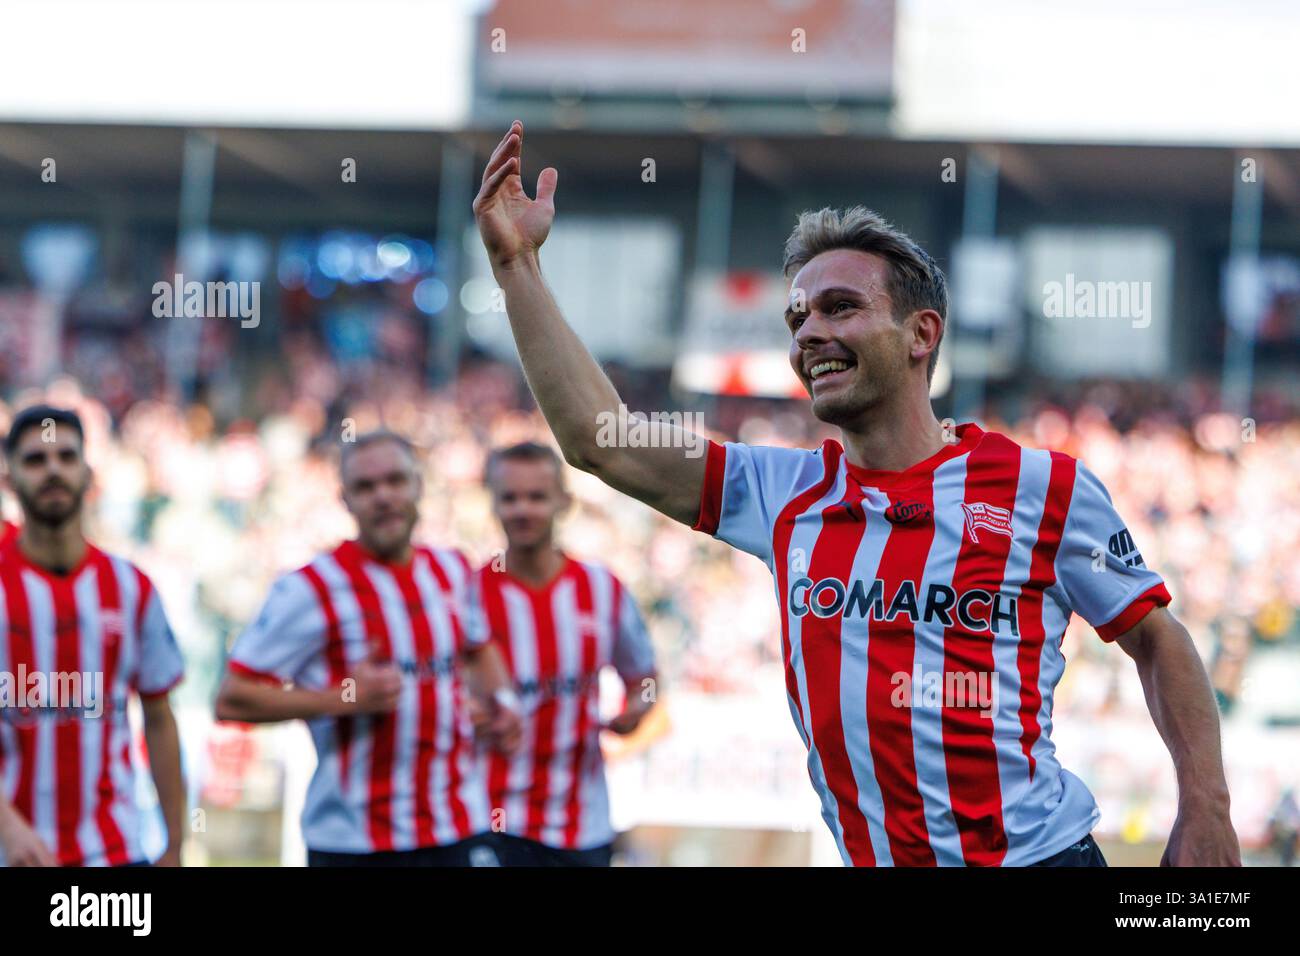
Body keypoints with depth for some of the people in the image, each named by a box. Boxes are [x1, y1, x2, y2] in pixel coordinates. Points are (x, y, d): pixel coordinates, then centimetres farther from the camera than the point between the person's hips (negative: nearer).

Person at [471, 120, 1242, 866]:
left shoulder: (1045, 488, -2)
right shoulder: (785, 494, 8)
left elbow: (1157, 643, 5)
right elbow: (598, 439, 7)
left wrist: (1206, 812, -7)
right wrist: (517, 263, 5)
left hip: (1038, 851, -4)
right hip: (873, 857, 4)